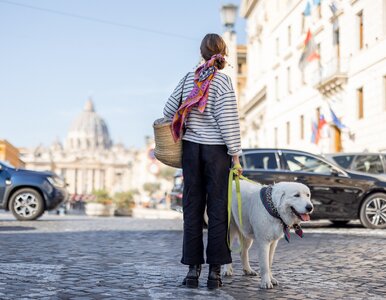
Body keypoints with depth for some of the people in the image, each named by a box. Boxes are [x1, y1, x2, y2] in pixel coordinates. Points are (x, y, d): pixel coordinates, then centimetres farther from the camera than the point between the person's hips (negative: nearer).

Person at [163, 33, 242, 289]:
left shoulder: (189, 78, 5)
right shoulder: (223, 82, -8)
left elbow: (169, 110, 8)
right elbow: (228, 122, -12)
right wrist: (235, 156, -6)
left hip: (191, 148, 4)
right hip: (217, 150, -3)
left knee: (192, 208, 7)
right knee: (217, 210, 2)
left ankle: (193, 268, 8)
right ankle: (215, 271, 3)